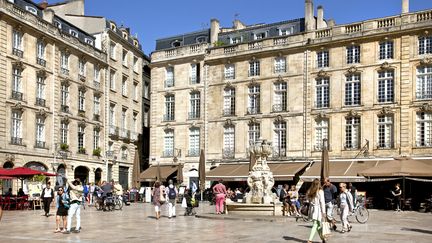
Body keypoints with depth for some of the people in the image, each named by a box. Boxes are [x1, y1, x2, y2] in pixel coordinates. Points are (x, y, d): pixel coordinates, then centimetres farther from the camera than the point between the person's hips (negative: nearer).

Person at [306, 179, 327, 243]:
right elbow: (322, 202, -10)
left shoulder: (309, 191, 6)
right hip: (318, 209, -6)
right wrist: (324, 212, -7)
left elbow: (309, 199, 5)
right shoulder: (320, 191, -10)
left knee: (319, 224, 17)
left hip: (312, 208, 6)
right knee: (315, 225, -3)